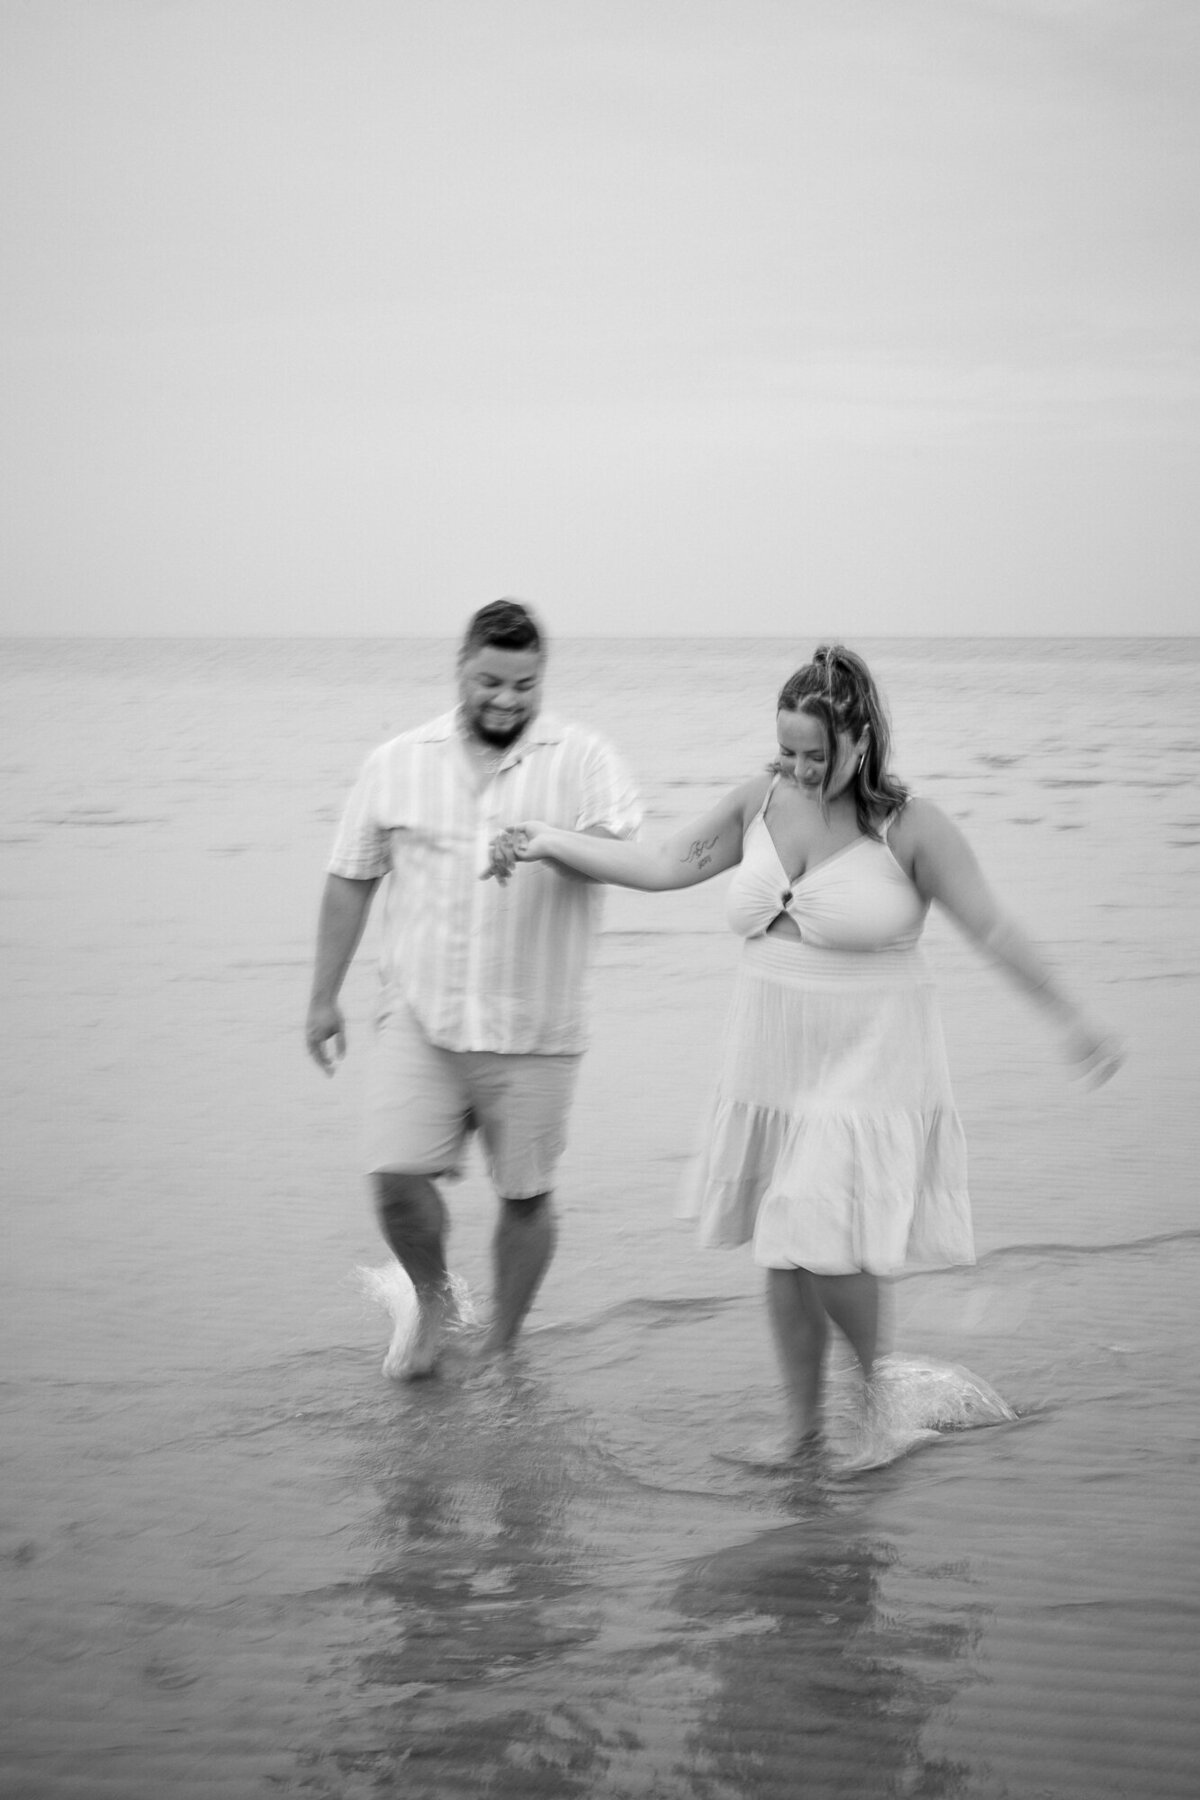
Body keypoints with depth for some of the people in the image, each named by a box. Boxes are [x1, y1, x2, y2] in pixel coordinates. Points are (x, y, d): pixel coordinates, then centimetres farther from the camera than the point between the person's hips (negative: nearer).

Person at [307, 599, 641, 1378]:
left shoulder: (585, 759, -1)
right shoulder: (399, 764, 6)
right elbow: (351, 881, 12)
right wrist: (325, 997, 12)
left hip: (532, 1029, -1)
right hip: (420, 1016, 1)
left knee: (526, 1195, 5)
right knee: (398, 1179, -10)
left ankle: (502, 1352, 26)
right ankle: (434, 1300, 21)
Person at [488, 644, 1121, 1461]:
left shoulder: (910, 826, -12)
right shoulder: (762, 800, 2)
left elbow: (993, 926, -9)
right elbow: (664, 865, 8)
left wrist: (1070, 1018, -11)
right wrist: (554, 844, 2)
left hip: (868, 1066, -5)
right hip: (773, 1062, 5)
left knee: (825, 1247, -13)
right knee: (783, 1253, 10)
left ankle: (882, 1388, 15)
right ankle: (802, 1418, 27)